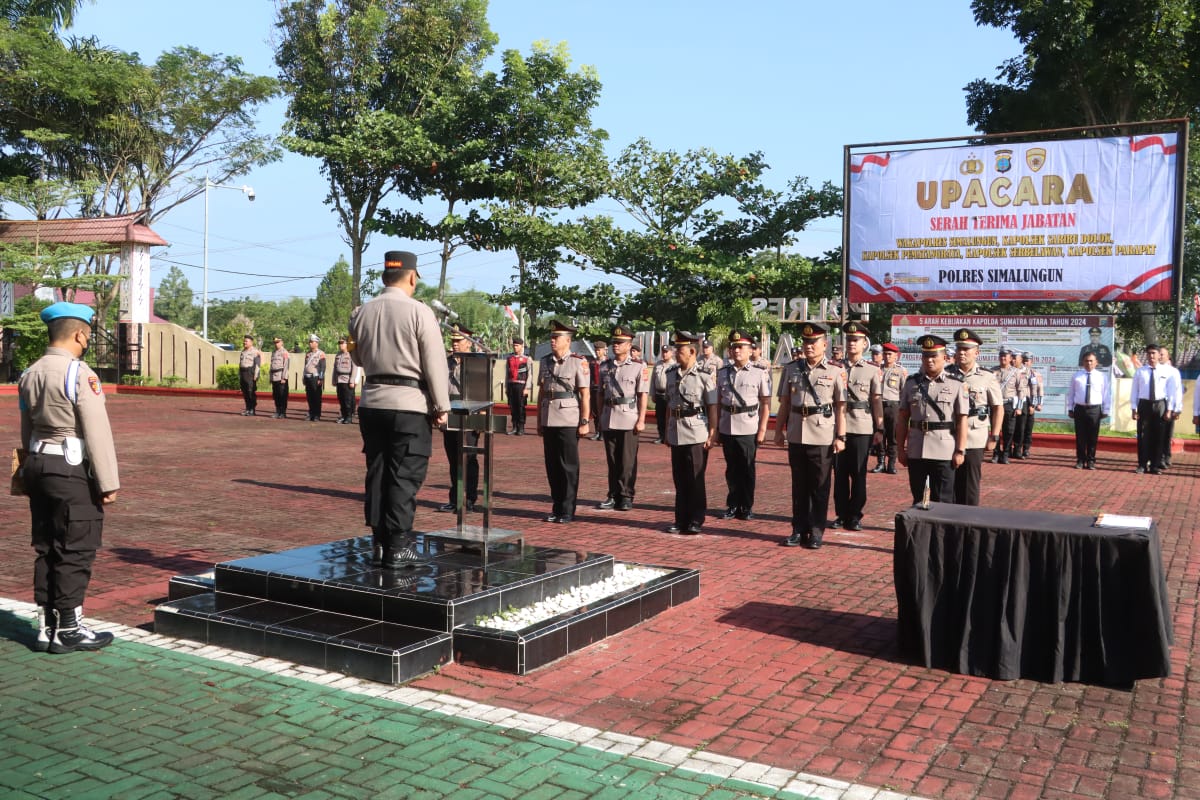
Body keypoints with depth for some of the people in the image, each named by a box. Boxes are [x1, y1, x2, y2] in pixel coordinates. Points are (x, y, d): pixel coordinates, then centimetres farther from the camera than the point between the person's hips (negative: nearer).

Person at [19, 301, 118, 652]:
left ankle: (46, 627, 21)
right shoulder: (80, 374, -15)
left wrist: (34, 466, 23)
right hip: (73, 470, -8)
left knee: (46, 549, 14)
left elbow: (27, 430, 16)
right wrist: (108, 482, -13)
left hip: (37, 466, 8)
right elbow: (97, 432, -17)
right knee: (76, 551, 0)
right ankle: (68, 630, 7)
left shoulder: (30, 374, 10)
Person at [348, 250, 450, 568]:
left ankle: (379, 543, 19)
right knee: (405, 476, 1)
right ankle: (397, 547, 3)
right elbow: (435, 364, -10)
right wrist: (441, 406, -2)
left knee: (377, 472, 13)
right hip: (409, 403, -5)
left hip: (372, 402, 5)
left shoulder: (362, 312, 5)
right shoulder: (419, 312, -10)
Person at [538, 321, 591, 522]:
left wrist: (584, 422, -12)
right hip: (549, 421, 5)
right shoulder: (545, 361, 10)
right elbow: (541, 392, 15)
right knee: (552, 466, 9)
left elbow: (585, 394, -8)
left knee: (569, 467, 0)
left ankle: (567, 511, 8)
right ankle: (557, 507, 20)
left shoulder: (578, 362, -6)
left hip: (569, 421, -5)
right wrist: (539, 420, 13)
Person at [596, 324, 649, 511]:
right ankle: (613, 495, 18)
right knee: (612, 460, 10)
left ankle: (626, 497, 9)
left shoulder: (639, 366, -3)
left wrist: (641, 420, -11)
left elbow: (643, 394, -6)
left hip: (629, 419, -4)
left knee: (628, 461, 1)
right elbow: (600, 393, 16)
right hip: (609, 420, 4)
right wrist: (600, 416, 11)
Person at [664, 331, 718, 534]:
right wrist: (667, 431, 15)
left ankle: (696, 521, 10)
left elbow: (712, 407, -7)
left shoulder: (704, 376, -8)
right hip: (676, 433, 6)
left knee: (695, 480, 1)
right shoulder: (672, 374, 9)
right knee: (679, 480, 10)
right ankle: (681, 520, 19)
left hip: (696, 434, -5)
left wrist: (711, 435, -11)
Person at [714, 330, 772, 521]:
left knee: (747, 469, 5)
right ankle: (733, 505, 22)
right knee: (732, 469, 11)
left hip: (748, 429, -3)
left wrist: (762, 430, -8)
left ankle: (747, 507, 17)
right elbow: (718, 402, 11)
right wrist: (715, 428, 8)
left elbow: (766, 404, -4)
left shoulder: (760, 373, -3)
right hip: (727, 428, 3)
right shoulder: (723, 373, 7)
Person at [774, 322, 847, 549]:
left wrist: (840, 437, -7)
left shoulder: (835, 372, -2)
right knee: (799, 486, 10)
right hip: (796, 435, 3)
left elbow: (840, 407, -3)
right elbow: (784, 403, 10)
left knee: (820, 487, 5)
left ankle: (816, 532, 13)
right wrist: (779, 431, 7)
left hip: (823, 437, -3)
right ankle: (799, 530, 19)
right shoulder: (791, 369, 7)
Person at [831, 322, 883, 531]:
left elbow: (877, 402, 0)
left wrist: (879, 429, -4)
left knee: (858, 474, 4)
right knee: (840, 473, 6)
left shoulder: (873, 370, 1)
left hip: (862, 429, -2)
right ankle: (841, 514, 16)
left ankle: (855, 516, 14)